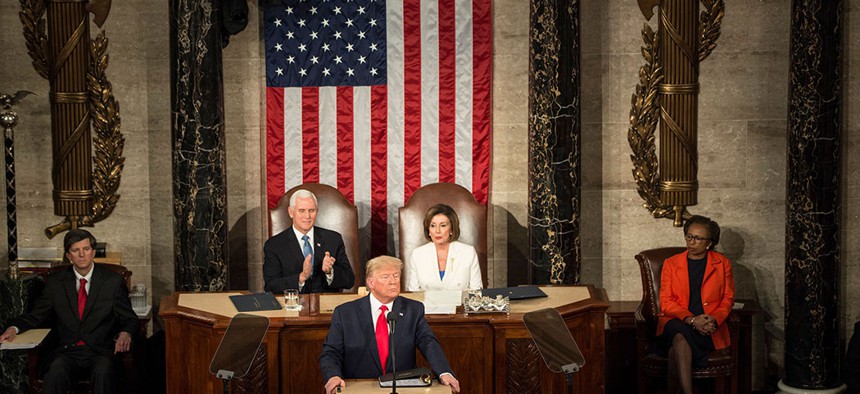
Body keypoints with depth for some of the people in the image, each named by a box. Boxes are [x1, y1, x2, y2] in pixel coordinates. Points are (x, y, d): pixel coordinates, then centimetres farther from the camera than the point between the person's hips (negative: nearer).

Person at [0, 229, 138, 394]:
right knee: (55, 373, -32)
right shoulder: (55, 282, 13)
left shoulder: (113, 281, 7)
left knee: (103, 372, -35)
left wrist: (125, 334, -16)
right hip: (66, 352, 1)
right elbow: (36, 315, 15)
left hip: (101, 351, -1)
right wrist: (14, 328, -6)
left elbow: (129, 318, 7)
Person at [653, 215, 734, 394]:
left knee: (676, 349, -34)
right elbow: (666, 302, 2)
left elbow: (728, 299, 9)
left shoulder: (722, 264, 13)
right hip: (676, 323, 1)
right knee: (680, 336, -38)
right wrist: (691, 319, -15)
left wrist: (714, 320, -12)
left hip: (708, 330, -1)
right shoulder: (671, 263, 12)